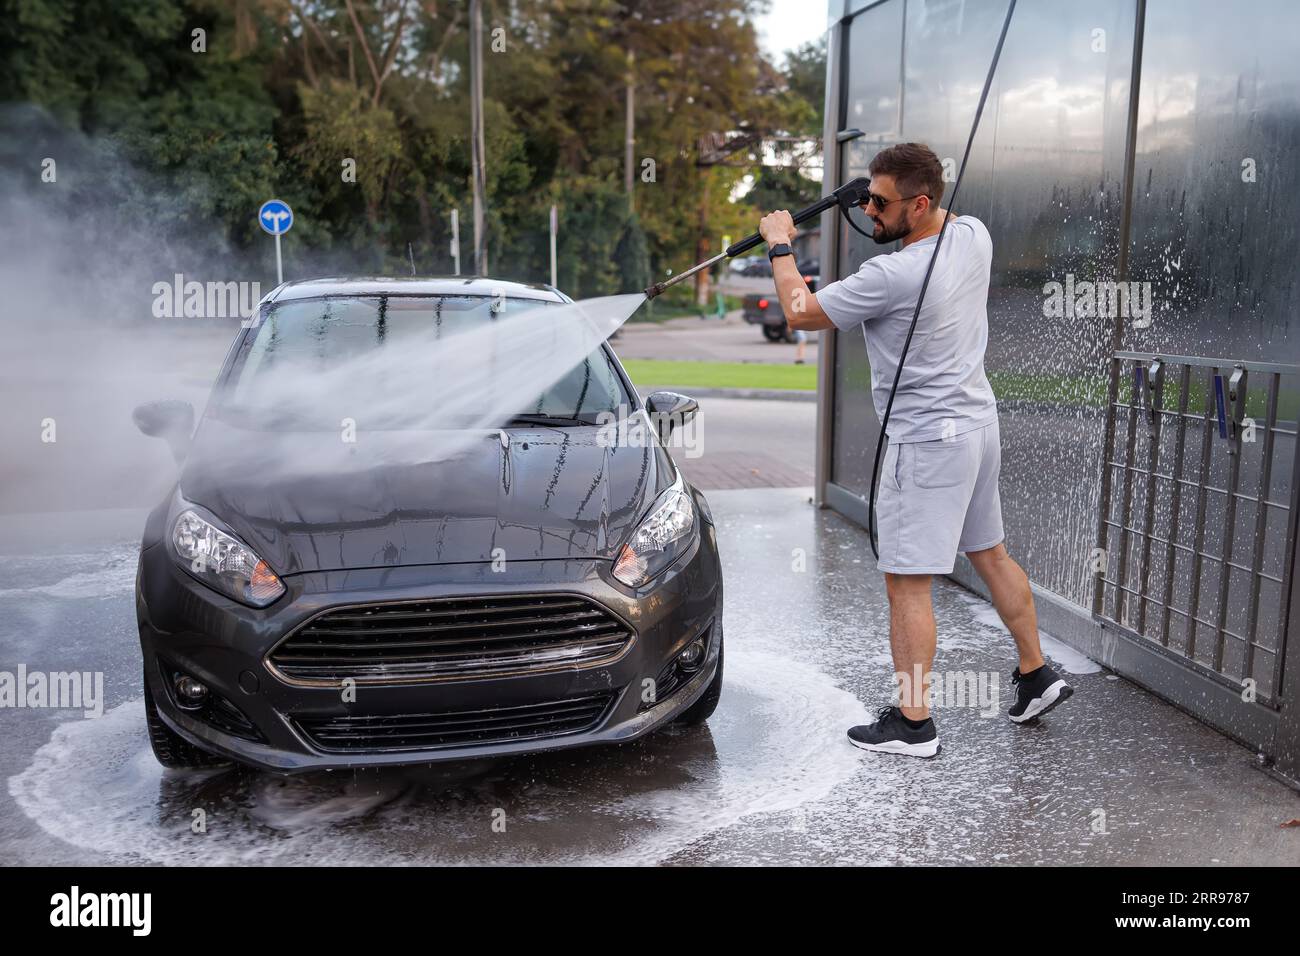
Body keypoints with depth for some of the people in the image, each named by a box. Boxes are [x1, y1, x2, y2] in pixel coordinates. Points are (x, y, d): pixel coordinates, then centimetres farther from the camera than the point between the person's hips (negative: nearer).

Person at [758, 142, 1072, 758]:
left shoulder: (892, 277, -24)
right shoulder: (974, 235, 0)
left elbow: (800, 314, -13)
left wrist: (779, 245, 2)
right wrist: (886, 198, 15)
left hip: (928, 441, -9)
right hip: (977, 421, 9)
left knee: (906, 583, -1)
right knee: (990, 553, 22)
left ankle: (913, 721, 7)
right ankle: (1037, 676, 35)